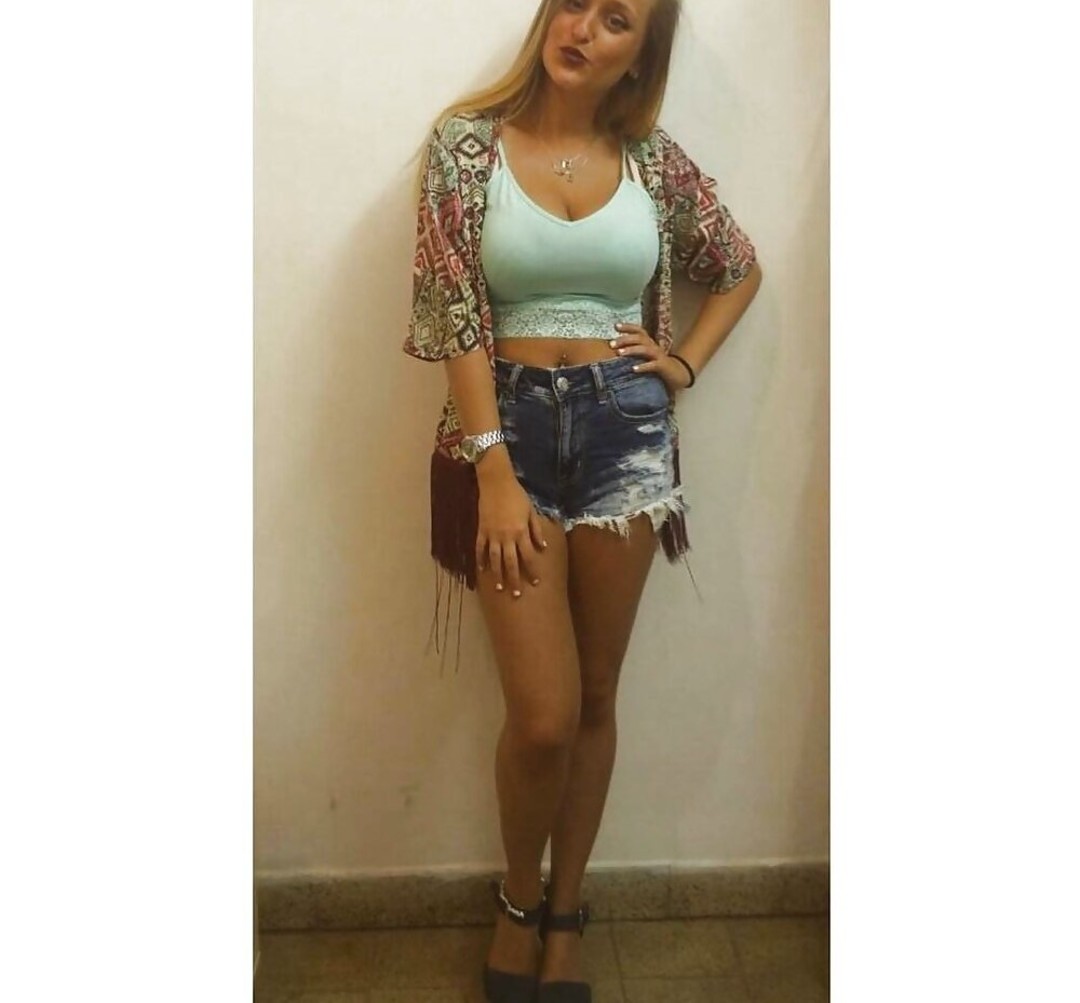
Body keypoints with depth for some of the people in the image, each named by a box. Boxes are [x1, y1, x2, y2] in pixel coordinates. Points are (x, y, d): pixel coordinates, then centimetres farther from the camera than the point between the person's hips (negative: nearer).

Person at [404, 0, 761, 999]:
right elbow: (454, 311, -9)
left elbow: (741, 269, 21)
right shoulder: (468, 142, -1)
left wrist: (687, 365, 5)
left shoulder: (655, 161, 6)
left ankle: (566, 910, 31)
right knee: (543, 715, -5)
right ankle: (519, 896, 26)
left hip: (625, 427, 3)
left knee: (595, 696, 10)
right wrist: (496, 473, -15)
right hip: (510, 424, -2)